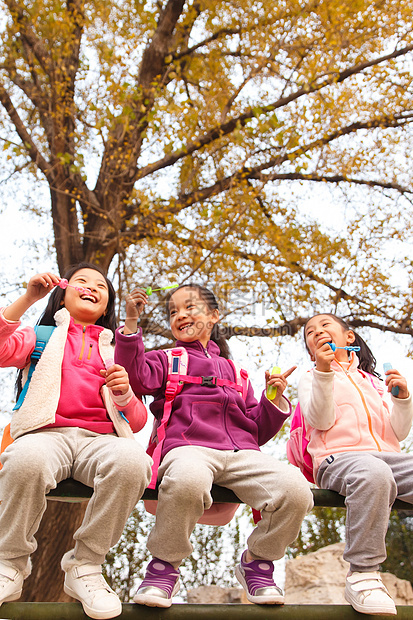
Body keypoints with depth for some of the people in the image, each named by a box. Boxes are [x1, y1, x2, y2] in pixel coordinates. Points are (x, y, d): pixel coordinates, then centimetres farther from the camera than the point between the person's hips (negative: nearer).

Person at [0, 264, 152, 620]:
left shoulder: (116, 352, 28)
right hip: (46, 433, -1)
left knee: (132, 460, -35)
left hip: (101, 439, 2)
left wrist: (125, 393, -2)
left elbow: (137, 422, 20)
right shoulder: (42, 336, 25)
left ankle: (86, 565, -14)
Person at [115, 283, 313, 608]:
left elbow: (258, 430, 28)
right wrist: (132, 322, -6)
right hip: (188, 446, -3)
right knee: (187, 479, -41)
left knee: (296, 489, -26)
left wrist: (275, 399, 11)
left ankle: (258, 562, 3)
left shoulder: (235, 372, 33)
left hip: (241, 453, 3)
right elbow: (137, 377, -1)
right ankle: (165, 564, -12)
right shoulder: (166, 360, 24)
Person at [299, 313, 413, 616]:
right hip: (338, 457, -4)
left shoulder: (374, 382, 28)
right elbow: (321, 420, -2)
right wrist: (324, 372, -10)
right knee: (373, 474, -40)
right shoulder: (311, 379, 19)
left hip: (387, 455, 4)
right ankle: (362, 573, -29)